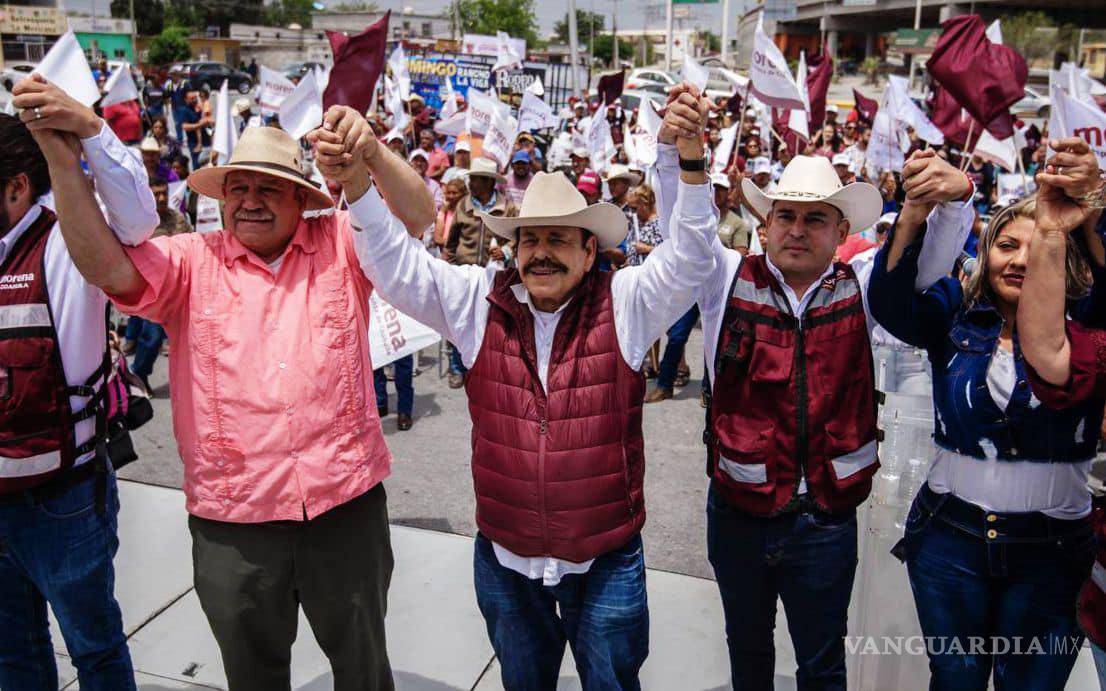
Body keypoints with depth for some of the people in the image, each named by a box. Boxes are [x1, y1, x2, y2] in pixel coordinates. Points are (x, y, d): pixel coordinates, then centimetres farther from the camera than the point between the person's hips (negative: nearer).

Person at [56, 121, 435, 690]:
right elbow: (107, 267, -14)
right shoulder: (192, 260, 1)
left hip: (346, 501, 0)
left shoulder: (339, 244, 1)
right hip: (232, 515, 1)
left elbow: (417, 215, -11)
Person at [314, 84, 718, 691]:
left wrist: (692, 164, -35)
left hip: (606, 559, -1)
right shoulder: (482, 300, -5)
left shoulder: (623, 304, -9)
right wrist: (356, 185, -25)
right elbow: (399, 267, -9)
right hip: (504, 557, 2)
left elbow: (687, 259, -20)